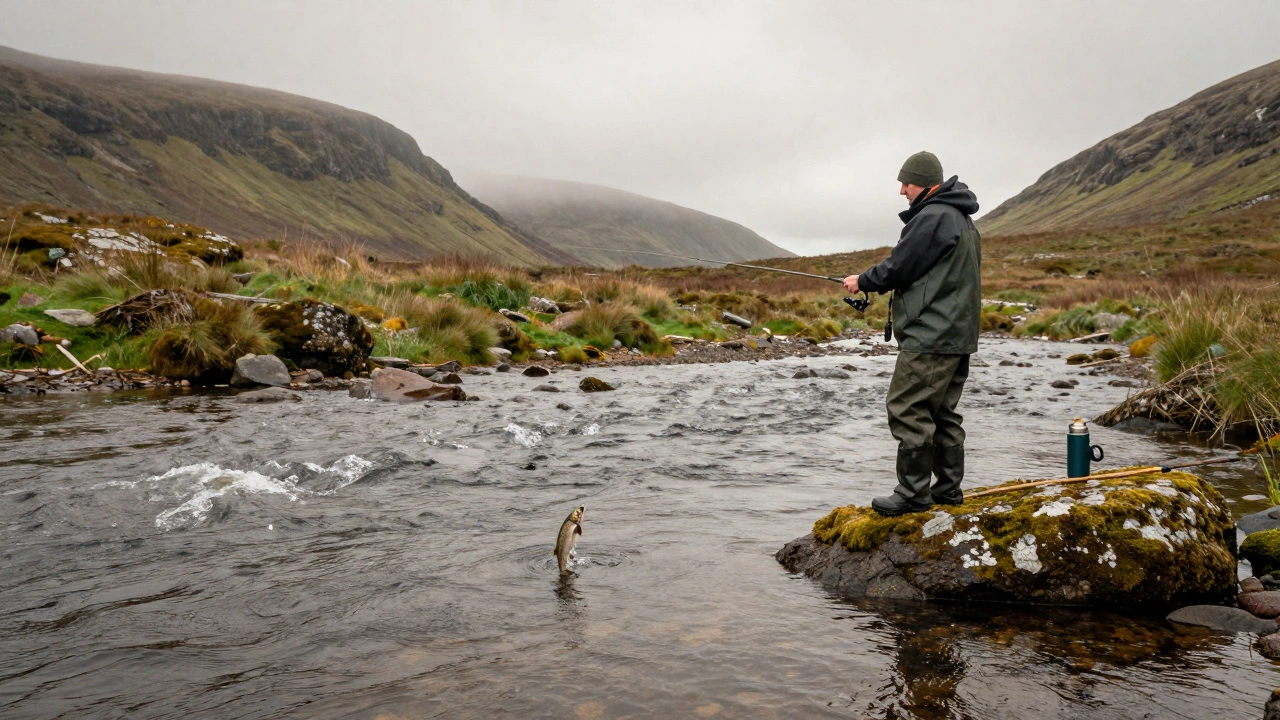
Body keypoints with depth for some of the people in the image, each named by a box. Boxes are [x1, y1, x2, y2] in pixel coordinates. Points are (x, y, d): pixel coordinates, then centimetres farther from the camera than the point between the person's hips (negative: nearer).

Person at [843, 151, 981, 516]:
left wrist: (862, 282, 4)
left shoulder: (932, 218, -15)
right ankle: (949, 488, 20)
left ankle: (913, 494, -2)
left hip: (930, 336, -11)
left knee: (908, 409, -6)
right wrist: (873, 282, 15)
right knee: (942, 412, 15)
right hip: (958, 335, 11)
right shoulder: (962, 219, 19)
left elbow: (899, 267, -14)